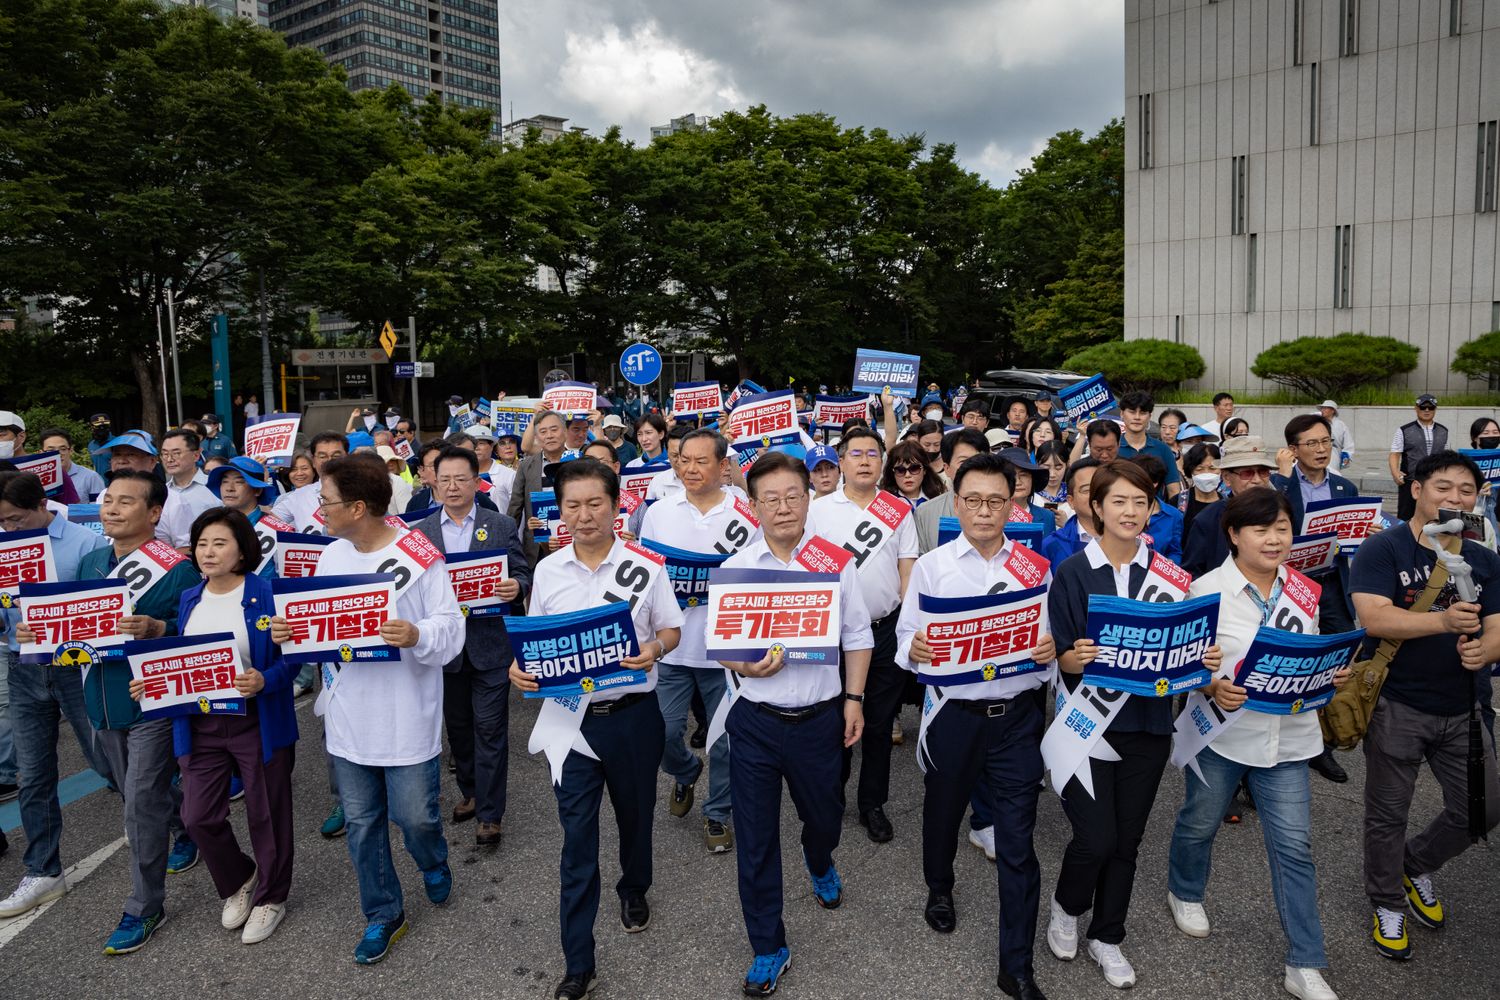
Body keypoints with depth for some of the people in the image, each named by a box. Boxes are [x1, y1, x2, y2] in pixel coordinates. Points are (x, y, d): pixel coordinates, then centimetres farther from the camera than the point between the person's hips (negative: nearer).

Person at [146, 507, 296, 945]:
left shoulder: (266, 595, -12)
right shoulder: (189, 599, 7)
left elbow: (291, 658, -12)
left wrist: (264, 681, -30)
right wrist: (150, 682, -2)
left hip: (257, 723, -5)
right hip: (200, 725, 5)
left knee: (265, 814, 9)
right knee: (198, 817, 7)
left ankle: (271, 897, 31)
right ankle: (238, 881, 35)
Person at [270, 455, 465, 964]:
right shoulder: (331, 555, 4)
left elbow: (451, 628, -15)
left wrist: (417, 636, -35)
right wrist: (288, 631, -10)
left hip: (408, 720, -5)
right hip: (348, 717, 6)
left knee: (415, 816, 6)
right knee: (361, 821, 14)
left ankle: (434, 866, 42)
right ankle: (384, 914, 34)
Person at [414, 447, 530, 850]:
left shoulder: (502, 525, 0)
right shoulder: (420, 532, 4)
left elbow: (522, 575, -1)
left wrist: (516, 587, -23)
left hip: (490, 643, -2)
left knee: (490, 728, 1)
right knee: (457, 724, 16)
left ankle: (489, 814, 10)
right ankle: (471, 792, 36)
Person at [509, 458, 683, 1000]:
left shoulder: (645, 566, -8)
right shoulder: (547, 571, -1)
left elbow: (672, 629, -1)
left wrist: (654, 649, -22)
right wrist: (519, 666, -12)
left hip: (632, 714, -1)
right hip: (571, 715, 1)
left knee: (635, 814, 20)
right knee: (576, 837, 3)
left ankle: (634, 891, 52)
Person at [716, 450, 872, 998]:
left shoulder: (837, 562, -3)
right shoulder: (735, 568, -3)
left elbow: (857, 636, 4)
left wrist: (853, 698, 0)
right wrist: (744, 666, -19)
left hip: (820, 719, 0)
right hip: (755, 721, 0)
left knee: (824, 815, 21)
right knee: (755, 838, 7)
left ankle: (820, 864, 59)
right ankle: (768, 947, 26)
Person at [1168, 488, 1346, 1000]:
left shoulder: (1305, 591, 2)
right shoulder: (1207, 589, -12)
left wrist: (1333, 673, -7)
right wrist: (1213, 687, -27)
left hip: (1287, 736, 3)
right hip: (1219, 732, -3)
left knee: (1294, 846, 5)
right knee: (1200, 822, 17)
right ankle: (1185, 892, 47)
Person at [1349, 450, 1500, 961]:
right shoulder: (1383, 548, -9)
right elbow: (1372, 617, -21)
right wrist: (1443, 620, -33)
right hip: (1397, 707, -4)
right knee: (1388, 816, 9)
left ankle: (1418, 863, 39)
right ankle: (1388, 903, 32)